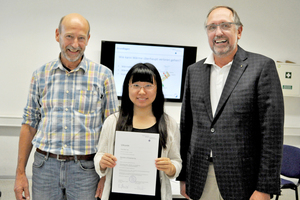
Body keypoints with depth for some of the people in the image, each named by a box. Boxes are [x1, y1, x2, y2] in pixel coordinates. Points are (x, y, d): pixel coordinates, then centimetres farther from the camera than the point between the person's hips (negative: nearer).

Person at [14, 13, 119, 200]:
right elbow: (30, 124, 9)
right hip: (45, 166, 2)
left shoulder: (103, 75, -2)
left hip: (85, 168, -2)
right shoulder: (41, 75, 5)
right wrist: (20, 173, 6)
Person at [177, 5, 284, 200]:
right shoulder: (194, 70, 8)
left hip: (241, 183, -3)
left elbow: (272, 130, -8)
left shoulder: (262, 66, -4)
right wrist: (183, 177, 9)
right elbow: (186, 126, 10)